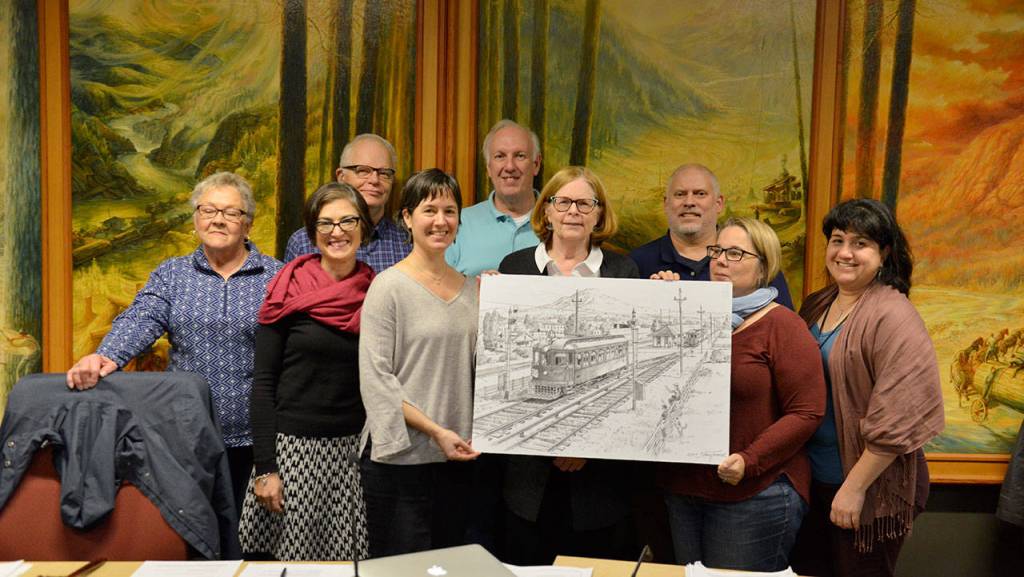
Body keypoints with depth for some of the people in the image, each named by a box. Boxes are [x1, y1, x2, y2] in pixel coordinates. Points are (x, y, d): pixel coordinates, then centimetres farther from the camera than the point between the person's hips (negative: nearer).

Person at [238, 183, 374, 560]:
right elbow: (263, 383, -5)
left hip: (353, 451, 3)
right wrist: (264, 468, -10)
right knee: (288, 555, 6)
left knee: (347, 556, 8)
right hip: (293, 445, -2)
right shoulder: (290, 291, -5)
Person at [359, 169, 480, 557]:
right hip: (400, 458, -6)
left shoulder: (471, 288, 10)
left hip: (456, 457, 6)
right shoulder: (389, 286, -8)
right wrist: (435, 431, -17)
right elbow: (375, 378, -13)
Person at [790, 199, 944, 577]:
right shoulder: (816, 305, 6)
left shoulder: (892, 316, -18)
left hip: (869, 489, -7)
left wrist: (855, 487, -20)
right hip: (812, 476, 7)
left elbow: (897, 420, -22)